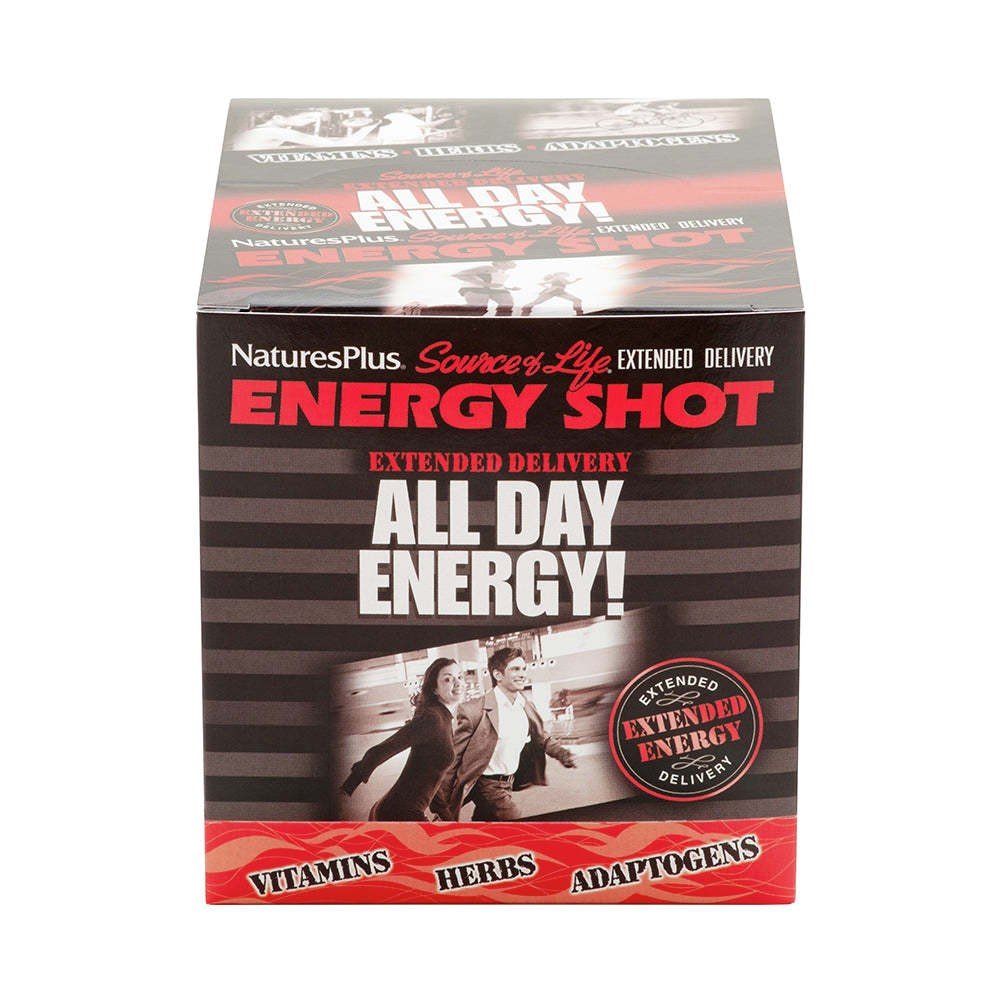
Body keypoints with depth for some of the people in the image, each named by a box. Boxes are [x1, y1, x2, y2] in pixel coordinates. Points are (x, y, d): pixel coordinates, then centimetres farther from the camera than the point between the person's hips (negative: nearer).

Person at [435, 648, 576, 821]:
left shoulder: (526, 707, 1)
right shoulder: (476, 710, -21)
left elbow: (542, 738, 17)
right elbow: (454, 755, -17)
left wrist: (562, 754, -3)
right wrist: (442, 801, -16)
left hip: (509, 782, 7)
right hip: (488, 785, -7)